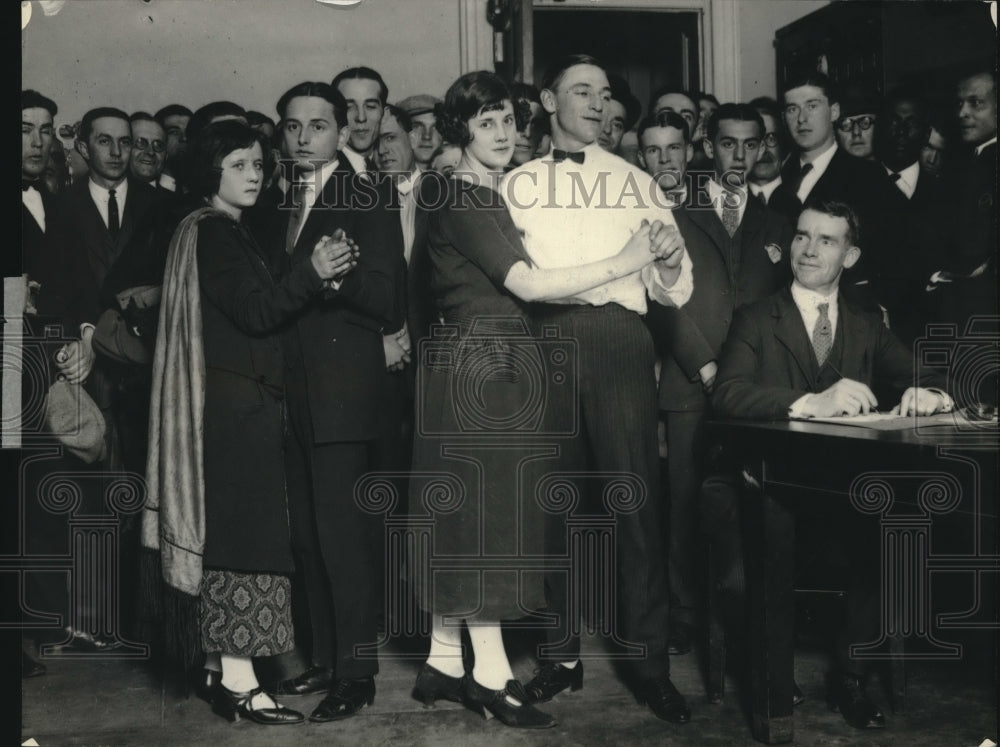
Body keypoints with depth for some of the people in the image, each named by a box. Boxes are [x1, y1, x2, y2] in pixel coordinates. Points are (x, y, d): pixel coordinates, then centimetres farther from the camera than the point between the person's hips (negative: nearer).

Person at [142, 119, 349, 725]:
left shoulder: (230, 233, 20)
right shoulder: (211, 233, -9)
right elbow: (254, 312, -19)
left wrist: (314, 276, 6)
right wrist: (313, 272, -27)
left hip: (246, 401, 10)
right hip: (236, 406, -10)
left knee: (236, 534, 11)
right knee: (243, 536, -9)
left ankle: (230, 673, 18)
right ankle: (238, 683, -6)